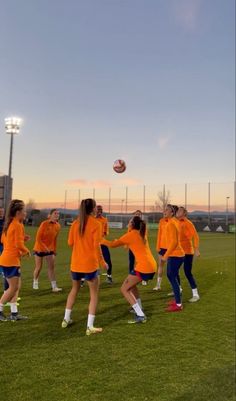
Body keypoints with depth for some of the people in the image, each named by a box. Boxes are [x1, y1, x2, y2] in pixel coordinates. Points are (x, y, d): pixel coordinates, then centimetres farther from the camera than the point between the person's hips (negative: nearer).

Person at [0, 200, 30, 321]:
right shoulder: (18, 225, -16)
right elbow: (19, 244, -20)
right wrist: (27, 251, -2)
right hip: (11, 260, -9)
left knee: (15, 287, 13)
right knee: (13, 288, 0)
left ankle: (14, 313, 17)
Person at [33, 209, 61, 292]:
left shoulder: (58, 226, -3)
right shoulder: (44, 224, -19)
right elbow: (38, 238, -18)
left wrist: (54, 250, 8)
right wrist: (45, 248, -22)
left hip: (50, 249, 4)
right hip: (39, 248, -4)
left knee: (52, 266, -3)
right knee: (39, 267, 6)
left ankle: (54, 287, -3)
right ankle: (35, 282, 31)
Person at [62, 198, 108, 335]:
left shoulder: (76, 223, 3)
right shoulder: (96, 224, -11)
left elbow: (70, 243, 7)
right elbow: (96, 246, -15)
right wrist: (102, 262, -5)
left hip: (76, 263, 5)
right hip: (90, 264, -5)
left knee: (74, 289, 25)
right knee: (94, 294, 7)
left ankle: (66, 319, 32)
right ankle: (90, 326, 4)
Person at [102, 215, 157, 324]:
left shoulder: (131, 234, -6)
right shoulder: (141, 234, 16)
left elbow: (113, 245, -1)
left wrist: (102, 241, 13)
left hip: (143, 267, -9)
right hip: (152, 266, 9)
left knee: (124, 289, 1)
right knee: (130, 283, 28)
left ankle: (140, 316, -7)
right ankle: (139, 309, 32)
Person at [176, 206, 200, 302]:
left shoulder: (188, 223, -12)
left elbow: (195, 236, -16)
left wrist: (196, 249, -23)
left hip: (187, 251, -7)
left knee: (188, 273, -8)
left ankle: (196, 295, 3)